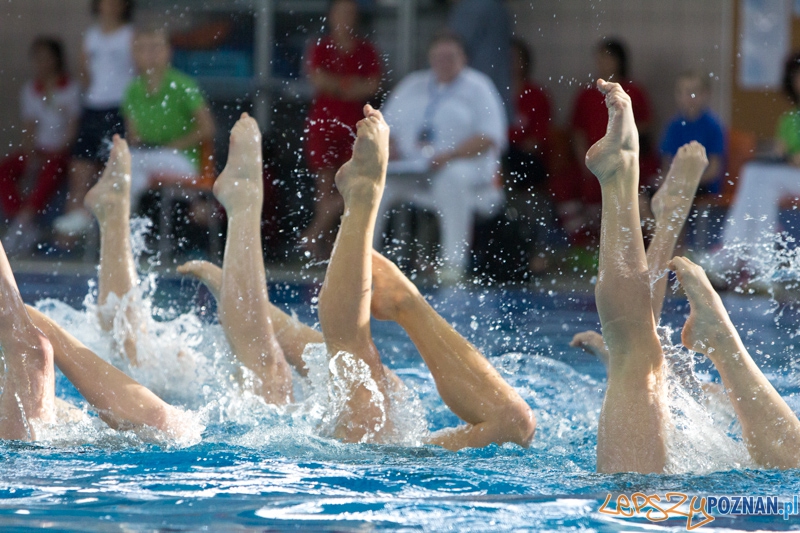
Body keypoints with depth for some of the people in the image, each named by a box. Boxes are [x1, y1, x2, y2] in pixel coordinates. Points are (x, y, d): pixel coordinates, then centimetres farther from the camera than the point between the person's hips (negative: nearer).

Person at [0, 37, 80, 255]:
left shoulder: (70, 90, -2)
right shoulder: (30, 90, 11)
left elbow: (72, 130, -6)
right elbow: (28, 130, 6)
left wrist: (54, 153, -17)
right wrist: (31, 155, -11)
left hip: (62, 151, -5)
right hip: (38, 150, 5)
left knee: (49, 172, -38)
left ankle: (23, 221, -42)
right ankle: (25, 225, -31)